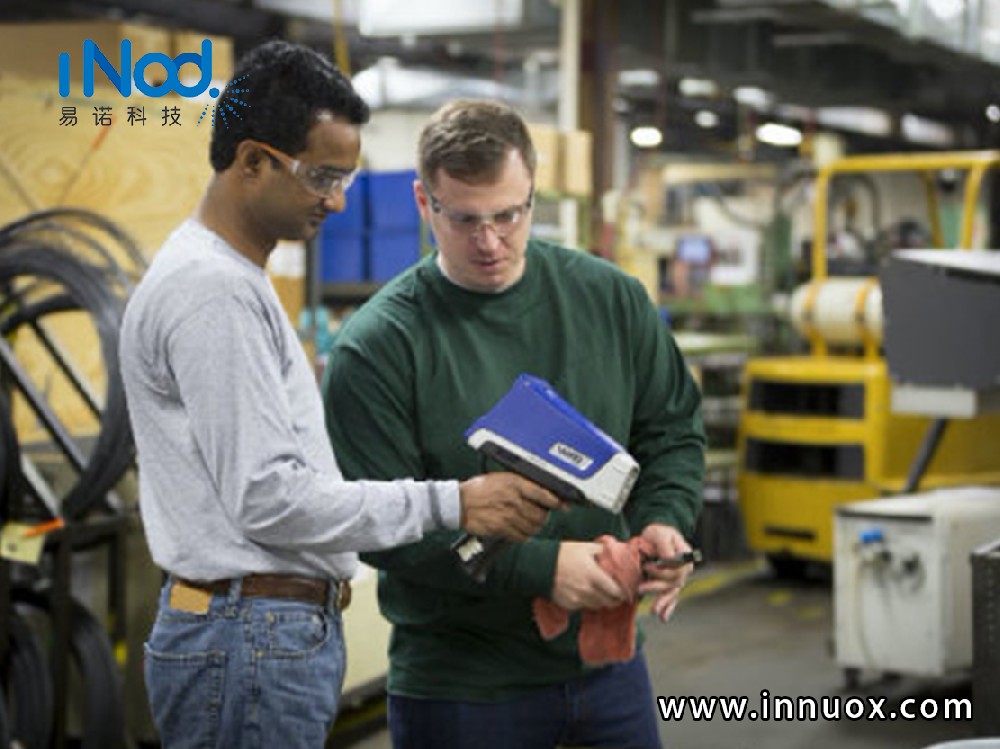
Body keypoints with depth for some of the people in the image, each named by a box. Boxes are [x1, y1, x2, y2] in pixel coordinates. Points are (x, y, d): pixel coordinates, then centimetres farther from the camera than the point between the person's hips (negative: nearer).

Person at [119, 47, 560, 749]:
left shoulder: (232, 277, 16)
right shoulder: (212, 293, -18)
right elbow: (266, 497, -22)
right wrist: (449, 504, -20)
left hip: (285, 630, 10)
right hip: (251, 642, -10)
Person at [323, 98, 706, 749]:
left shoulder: (611, 299, 1)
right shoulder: (378, 347, -13)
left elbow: (674, 431, 11)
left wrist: (664, 521, -9)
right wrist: (539, 567, -24)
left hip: (608, 661, 4)